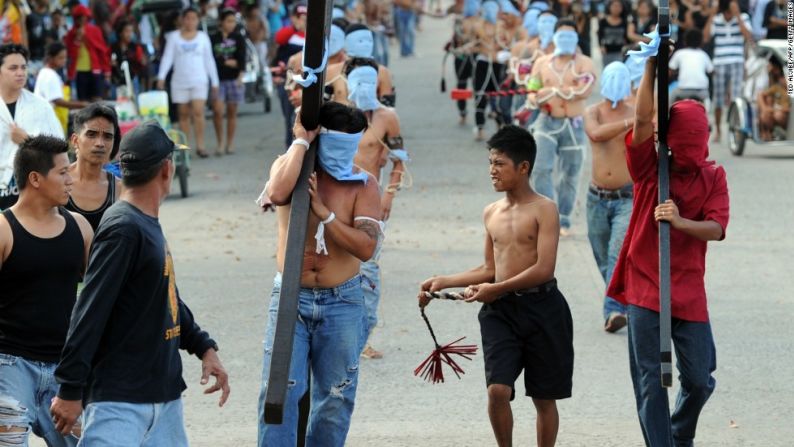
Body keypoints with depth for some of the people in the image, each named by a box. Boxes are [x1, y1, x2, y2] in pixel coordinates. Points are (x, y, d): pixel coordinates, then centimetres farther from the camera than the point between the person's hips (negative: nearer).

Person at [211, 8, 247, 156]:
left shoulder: (238, 38, 6)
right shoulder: (214, 39, 4)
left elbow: (242, 58, -1)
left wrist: (240, 75, -12)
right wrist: (227, 62, -7)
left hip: (234, 78, 1)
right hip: (218, 79, -1)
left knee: (232, 112, 5)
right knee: (217, 110, -12)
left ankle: (230, 143, 14)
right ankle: (220, 142, 0)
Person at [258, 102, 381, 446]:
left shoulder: (363, 184, -1)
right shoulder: (290, 165, -1)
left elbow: (366, 247, -13)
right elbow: (278, 193, -27)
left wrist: (323, 212, -21)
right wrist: (302, 142, -18)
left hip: (342, 302, 1)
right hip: (291, 298, -1)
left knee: (335, 397, 8)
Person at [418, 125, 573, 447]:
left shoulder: (543, 210, -8)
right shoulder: (491, 213, 12)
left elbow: (544, 269, -17)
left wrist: (496, 290, -18)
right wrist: (443, 282, 11)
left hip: (540, 307, -4)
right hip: (500, 311, 4)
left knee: (543, 397, 7)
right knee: (497, 389, -11)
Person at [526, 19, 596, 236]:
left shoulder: (583, 63, 0)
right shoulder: (542, 63, 10)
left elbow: (584, 90, -15)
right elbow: (532, 93, 12)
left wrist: (553, 91, -18)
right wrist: (535, 99, -13)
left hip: (573, 125, -1)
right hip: (547, 122, 1)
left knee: (570, 175, 5)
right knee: (542, 169, -17)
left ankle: (564, 220, 18)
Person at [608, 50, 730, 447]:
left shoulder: (712, 176, 2)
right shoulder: (649, 166, 0)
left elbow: (717, 229, -9)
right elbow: (642, 120, -16)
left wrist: (680, 222, -28)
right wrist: (651, 67, -23)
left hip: (688, 291, 1)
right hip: (644, 288, -1)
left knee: (699, 380, 7)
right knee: (650, 383, -2)